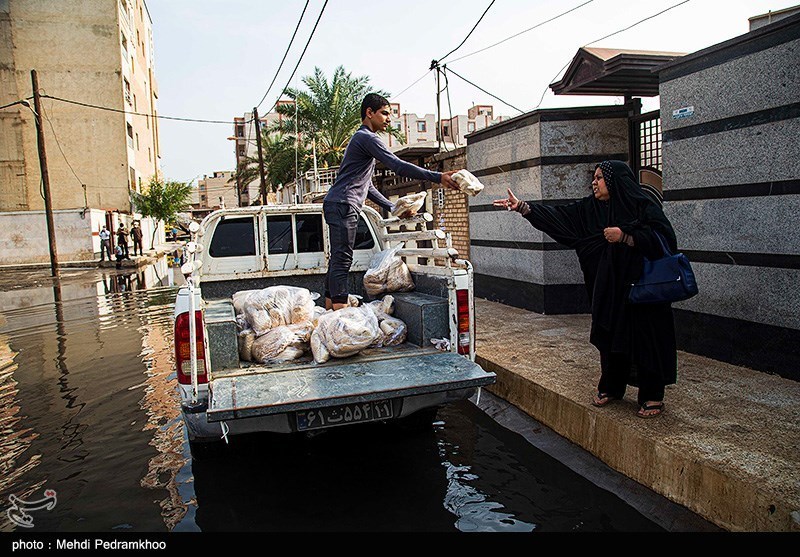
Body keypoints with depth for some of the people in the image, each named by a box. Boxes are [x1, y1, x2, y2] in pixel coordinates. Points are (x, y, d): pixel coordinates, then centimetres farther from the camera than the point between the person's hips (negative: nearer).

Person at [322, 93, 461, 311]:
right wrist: (438, 178, -24)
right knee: (342, 261, -14)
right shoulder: (367, 138, -6)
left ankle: (331, 310, 12)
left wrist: (393, 208, 24)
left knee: (338, 261, 9)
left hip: (338, 206, 10)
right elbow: (398, 166, -20)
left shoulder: (361, 139, 28)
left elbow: (366, 186, 29)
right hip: (343, 205, -10)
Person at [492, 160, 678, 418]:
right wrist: (521, 206, -6)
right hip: (608, 288, 5)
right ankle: (611, 387, 28)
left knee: (645, 339, 0)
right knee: (610, 337, 11)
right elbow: (558, 215, 2)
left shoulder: (644, 207, -8)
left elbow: (664, 238, -14)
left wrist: (625, 237, -19)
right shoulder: (590, 208, 7)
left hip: (641, 287, -5)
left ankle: (652, 396, 13)